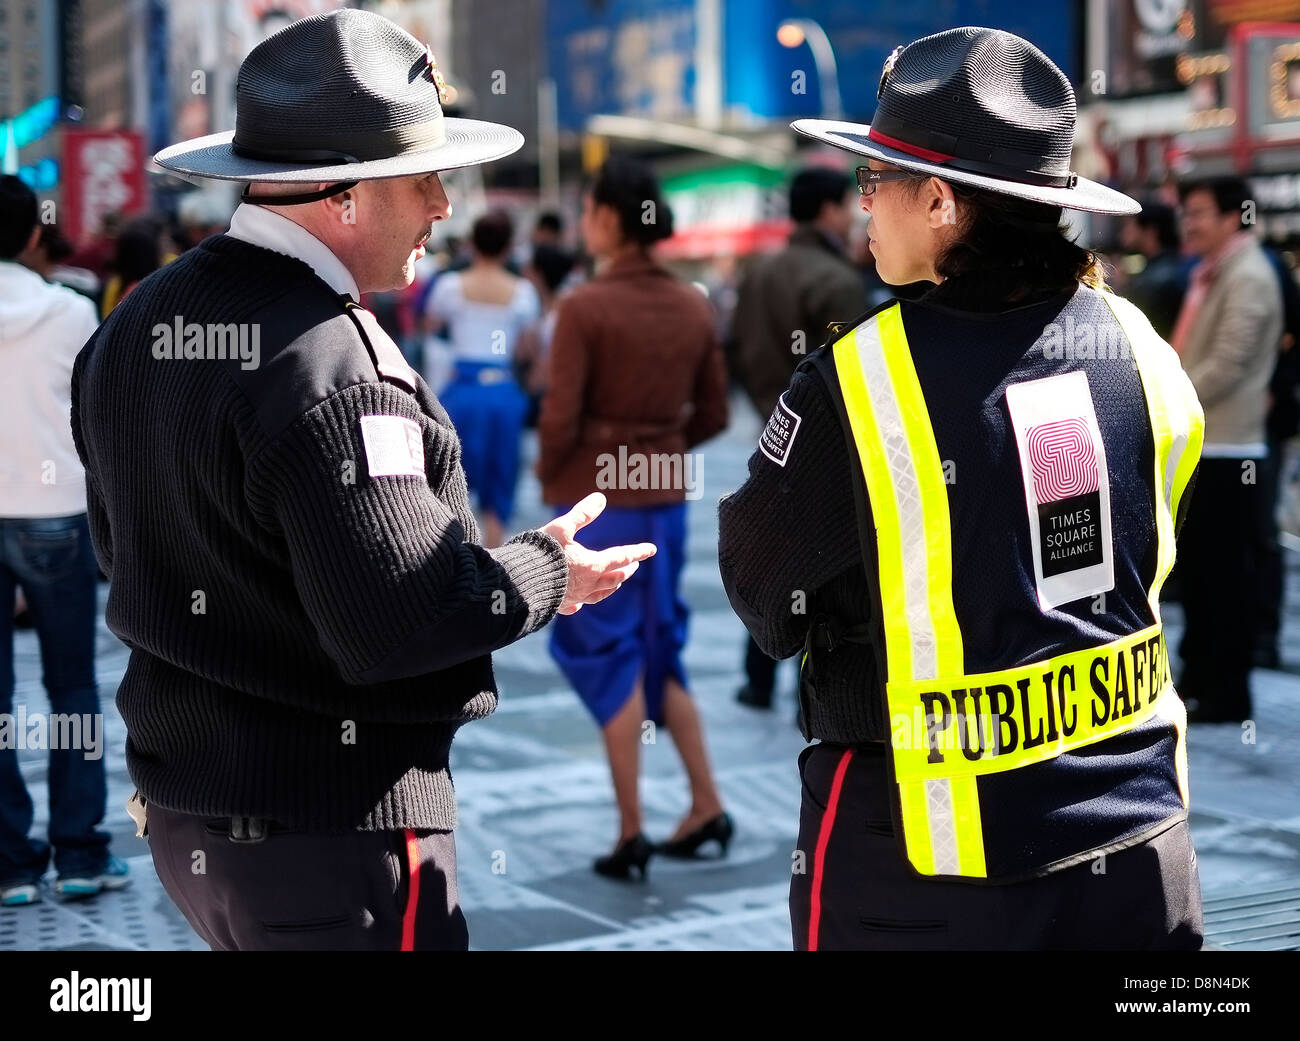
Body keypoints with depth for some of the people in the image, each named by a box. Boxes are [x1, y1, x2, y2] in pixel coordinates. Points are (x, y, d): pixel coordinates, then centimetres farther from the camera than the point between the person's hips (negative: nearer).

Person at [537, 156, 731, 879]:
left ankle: (631, 832, 8)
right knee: (660, 650, 19)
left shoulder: (585, 308, -15)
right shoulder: (694, 307, 2)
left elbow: (560, 418, -16)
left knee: (611, 656, 4)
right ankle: (706, 806, 16)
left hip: (595, 499, -5)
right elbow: (714, 413, 8)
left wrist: (549, 478, 3)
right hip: (668, 496, 5)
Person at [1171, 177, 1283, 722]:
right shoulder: (1209, 275, 18)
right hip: (1197, 447, 10)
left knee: (1228, 574, -3)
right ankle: (1197, 679, 24)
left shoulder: (1248, 277, -13)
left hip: (1226, 452, -10)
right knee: (1196, 571, 15)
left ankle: (1227, 693, 3)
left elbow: (1227, 364, -20)